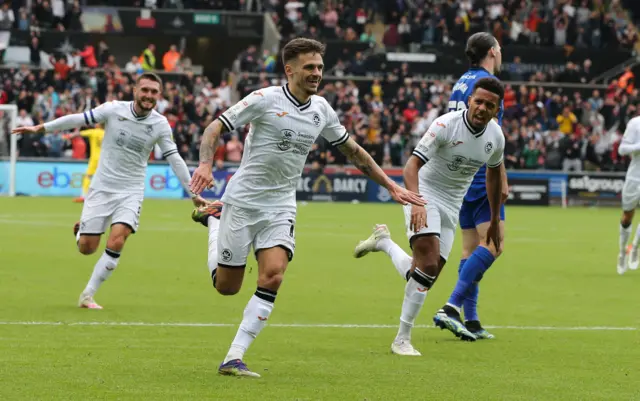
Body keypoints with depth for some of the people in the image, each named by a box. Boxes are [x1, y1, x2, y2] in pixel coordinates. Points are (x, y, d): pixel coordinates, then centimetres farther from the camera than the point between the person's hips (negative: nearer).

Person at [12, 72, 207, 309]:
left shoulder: (160, 125, -5)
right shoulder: (114, 110, -9)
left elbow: (175, 160, 0)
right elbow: (77, 120, -3)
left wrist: (193, 193, 0)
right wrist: (40, 128, -2)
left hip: (131, 192, 0)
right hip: (101, 188, 0)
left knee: (116, 242, -21)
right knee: (86, 248, -2)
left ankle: (87, 296, -7)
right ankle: (82, 228, 37)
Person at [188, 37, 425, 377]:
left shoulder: (321, 109, 3)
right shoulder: (264, 100, -13)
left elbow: (353, 151, 17)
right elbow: (215, 127, -12)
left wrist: (391, 186, 15)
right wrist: (205, 164, -31)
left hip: (281, 206, 4)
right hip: (242, 200, -4)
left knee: (273, 276, -18)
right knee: (226, 286, 5)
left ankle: (234, 358, -14)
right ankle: (213, 219, 35)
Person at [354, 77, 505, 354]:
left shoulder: (496, 136, -2)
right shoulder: (446, 125, -20)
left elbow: (494, 173, 18)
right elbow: (412, 165, -25)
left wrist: (495, 222, 21)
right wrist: (416, 202, -41)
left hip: (452, 206, 6)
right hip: (425, 195, -6)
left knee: (427, 275, -2)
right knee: (428, 263, -24)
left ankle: (384, 243, 26)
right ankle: (402, 339, -15)